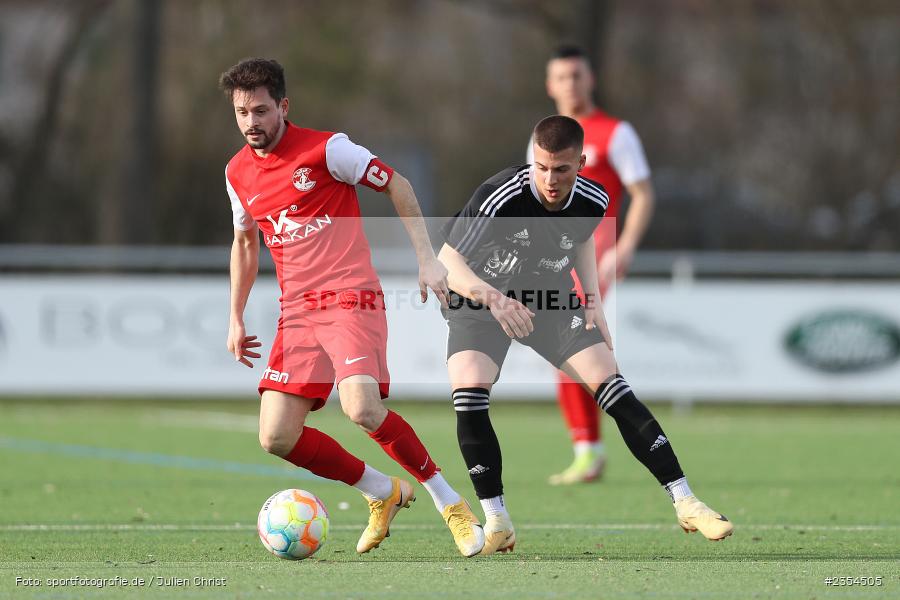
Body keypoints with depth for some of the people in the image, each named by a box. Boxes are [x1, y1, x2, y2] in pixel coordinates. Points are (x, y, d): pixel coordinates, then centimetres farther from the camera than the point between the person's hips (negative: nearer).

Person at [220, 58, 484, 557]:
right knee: (276, 437, -9)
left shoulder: (325, 149, -7)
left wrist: (427, 259, -3)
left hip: (352, 300, -6)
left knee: (362, 409, -29)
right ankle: (382, 492, 13)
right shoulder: (238, 173, 11)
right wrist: (236, 319, 22)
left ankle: (449, 503, -9)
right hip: (297, 313, 6)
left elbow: (395, 185, 2)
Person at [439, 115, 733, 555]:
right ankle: (496, 522, -15)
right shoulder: (499, 197, -31)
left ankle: (685, 503, -4)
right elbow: (447, 261, -32)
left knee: (613, 390, -10)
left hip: (551, 302, 3)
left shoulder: (592, 200, -14)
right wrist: (492, 297, -49)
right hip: (480, 302, -3)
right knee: (468, 392, -27)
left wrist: (593, 301, 0)